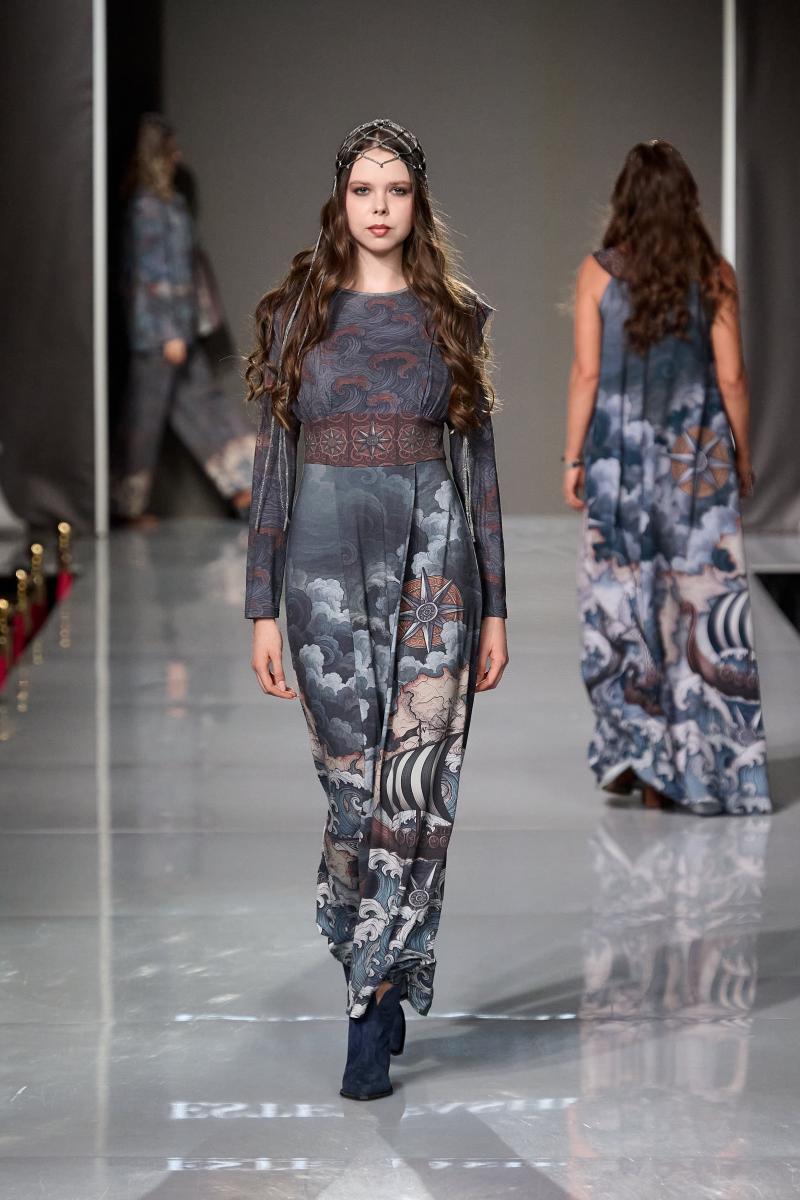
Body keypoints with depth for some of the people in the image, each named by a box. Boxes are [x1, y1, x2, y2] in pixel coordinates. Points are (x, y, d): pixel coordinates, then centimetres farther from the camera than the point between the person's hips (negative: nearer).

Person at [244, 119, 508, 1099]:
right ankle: (385, 990, 14)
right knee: (356, 783, -4)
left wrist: (494, 606, 5)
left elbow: (477, 461, 9)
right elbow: (272, 461, 6)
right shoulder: (297, 314, 7)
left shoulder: (454, 317, 8)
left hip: (434, 551, 0)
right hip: (327, 551, 0)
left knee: (414, 785, -6)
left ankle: (373, 1001, 3)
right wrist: (263, 606, 1)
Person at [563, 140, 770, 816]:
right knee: (699, 600, 4)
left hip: (620, 454, 0)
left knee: (621, 599, 11)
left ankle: (629, 750, 7)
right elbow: (730, 376, -3)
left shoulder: (600, 272, -5)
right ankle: (692, 768, 5)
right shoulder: (714, 274, -3)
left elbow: (586, 373, -7)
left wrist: (573, 458, 0)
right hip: (698, 455, 0)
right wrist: (742, 456, 8)